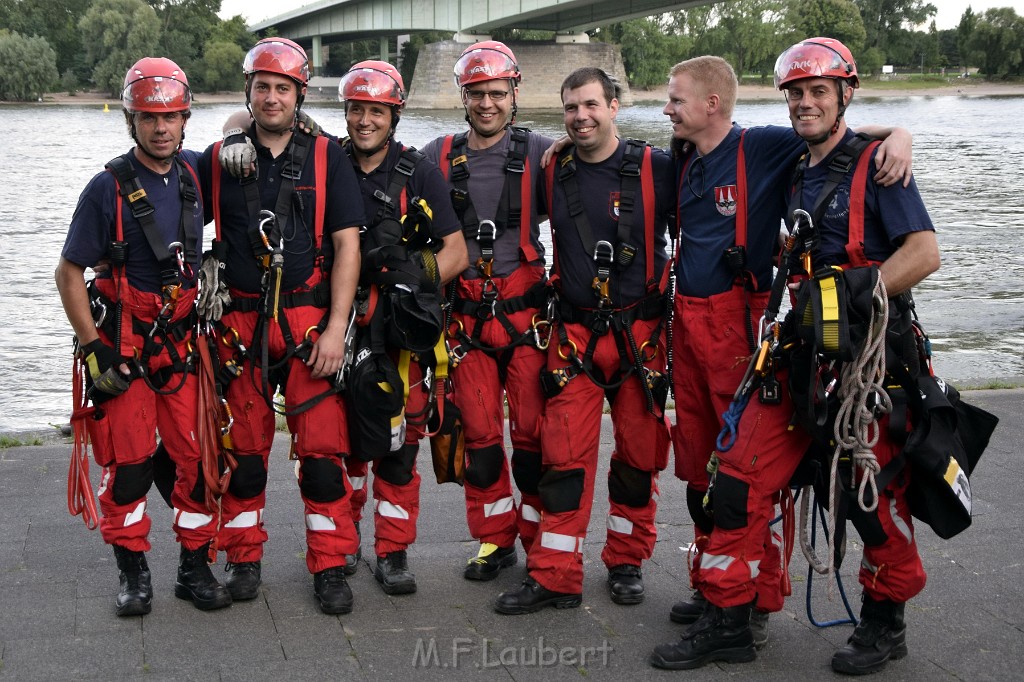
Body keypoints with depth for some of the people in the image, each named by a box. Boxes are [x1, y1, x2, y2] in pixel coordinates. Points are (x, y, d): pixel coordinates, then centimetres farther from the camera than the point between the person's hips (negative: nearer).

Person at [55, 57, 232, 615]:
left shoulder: (195, 172, 3)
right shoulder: (108, 189, -9)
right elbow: (69, 274, -5)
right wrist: (93, 349, -11)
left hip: (184, 342, 4)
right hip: (123, 347, -3)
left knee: (199, 458, 2)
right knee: (128, 463, -1)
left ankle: (195, 569, 16)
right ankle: (133, 574, 15)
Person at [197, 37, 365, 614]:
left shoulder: (327, 159, 4)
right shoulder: (219, 160, 8)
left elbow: (347, 246, 0)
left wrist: (336, 327, -8)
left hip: (310, 322, -1)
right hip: (239, 323, 2)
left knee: (322, 446, -3)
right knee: (244, 445, 6)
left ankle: (330, 565, 8)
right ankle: (245, 559, 21)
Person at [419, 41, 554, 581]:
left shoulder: (538, 152, 1)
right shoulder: (438, 157, 8)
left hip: (526, 314, -2)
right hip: (467, 318, 2)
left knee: (533, 432, -2)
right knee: (479, 435, 7)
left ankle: (542, 541, 12)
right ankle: (494, 540, 22)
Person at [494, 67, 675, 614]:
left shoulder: (657, 169, -3)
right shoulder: (552, 173, 6)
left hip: (642, 334, -1)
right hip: (575, 335, 2)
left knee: (639, 452, 7)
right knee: (564, 455, -2)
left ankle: (626, 563, 25)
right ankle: (555, 577, 5)